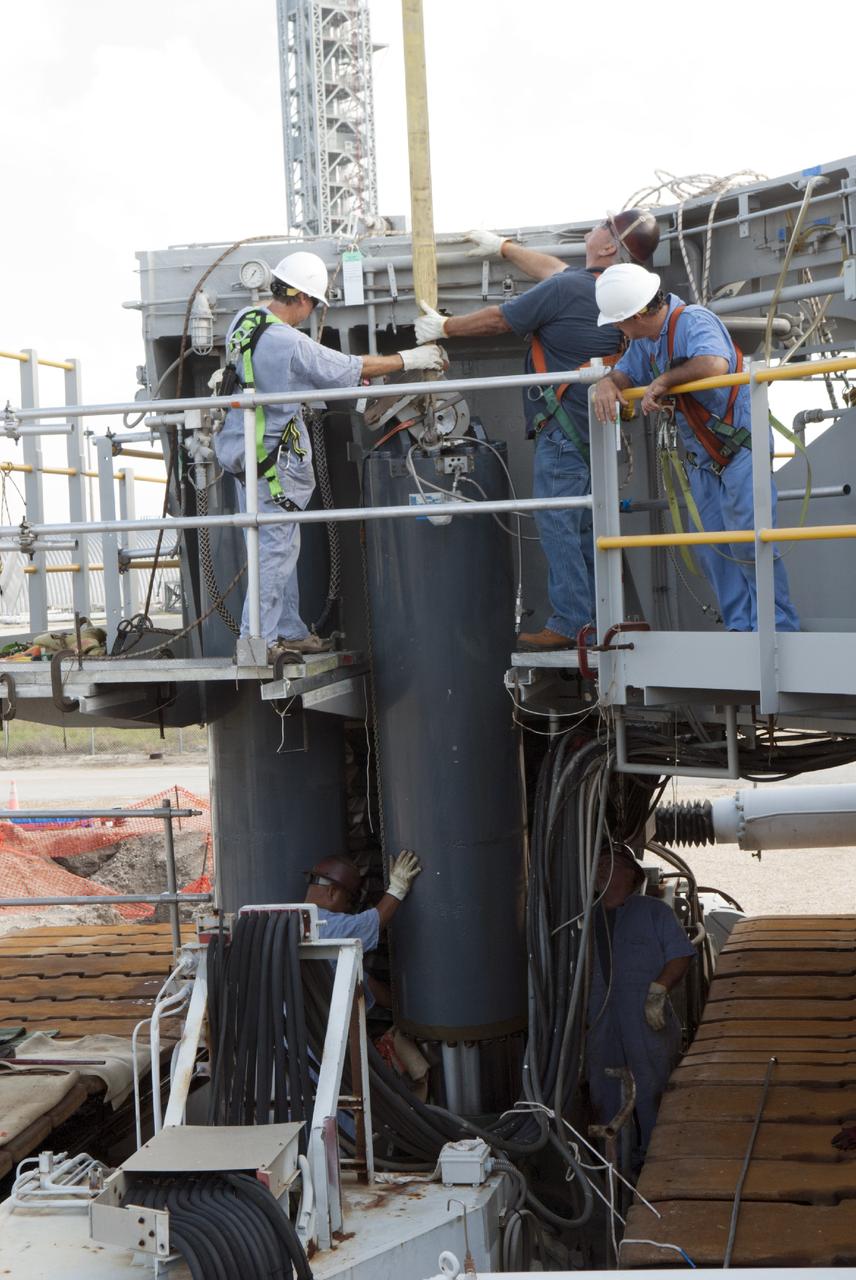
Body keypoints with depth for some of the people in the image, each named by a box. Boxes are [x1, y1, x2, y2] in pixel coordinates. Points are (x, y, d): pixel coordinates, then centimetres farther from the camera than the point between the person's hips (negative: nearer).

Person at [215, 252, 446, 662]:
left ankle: (288, 630, 25)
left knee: (280, 543, 17)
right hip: (272, 456, -9)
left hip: (244, 448, 9)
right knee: (275, 547, -2)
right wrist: (409, 359, 0)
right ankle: (258, 640, 0)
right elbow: (355, 369, -12)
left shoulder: (244, 320, 4)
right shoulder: (291, 344, -22)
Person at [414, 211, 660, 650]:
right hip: (597, 428, 9)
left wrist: (444, 327, 11)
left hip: (564, 425, -9)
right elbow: (554, 269, 27)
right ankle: (597, 619, 17)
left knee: (556, 523, -7)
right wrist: (503, 247, 40)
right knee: (583, 525, 14)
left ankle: (568, 624, -8)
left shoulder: (565, 289, -17)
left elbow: (498, 320, -5)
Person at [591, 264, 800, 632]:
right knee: (713, 552, 8)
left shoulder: (693, 322, -21)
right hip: (702, 460, 9)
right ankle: (741, 628, 14)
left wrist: (664, 380, -27)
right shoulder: (645, 339, 7)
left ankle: (779, 628, 1)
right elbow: (626, 371, 18)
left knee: (748, 544, -9)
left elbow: (714, 363, -39)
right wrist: (607, 383, -7)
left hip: (739, 447, -9)